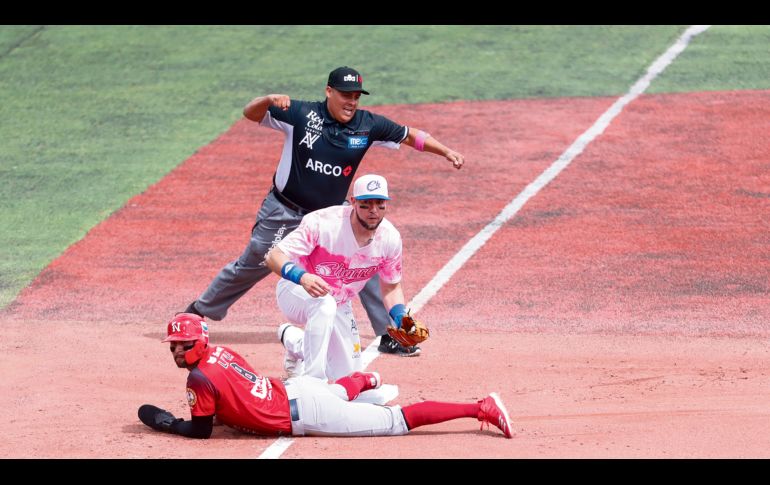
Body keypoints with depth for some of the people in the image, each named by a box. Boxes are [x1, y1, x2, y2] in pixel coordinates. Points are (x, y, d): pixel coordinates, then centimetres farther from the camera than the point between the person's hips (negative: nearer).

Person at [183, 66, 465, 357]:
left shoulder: (368, 125, -10)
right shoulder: (300, 114, -18)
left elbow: (409, 136, -2)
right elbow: (251, 114, -17)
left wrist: (446, 152, -13)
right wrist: (269, 100, -39)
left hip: (331, 215, 3)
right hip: (284, 212, -2)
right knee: (251, 266, 9)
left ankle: (389, 335, 0)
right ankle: (199, 311, 28)